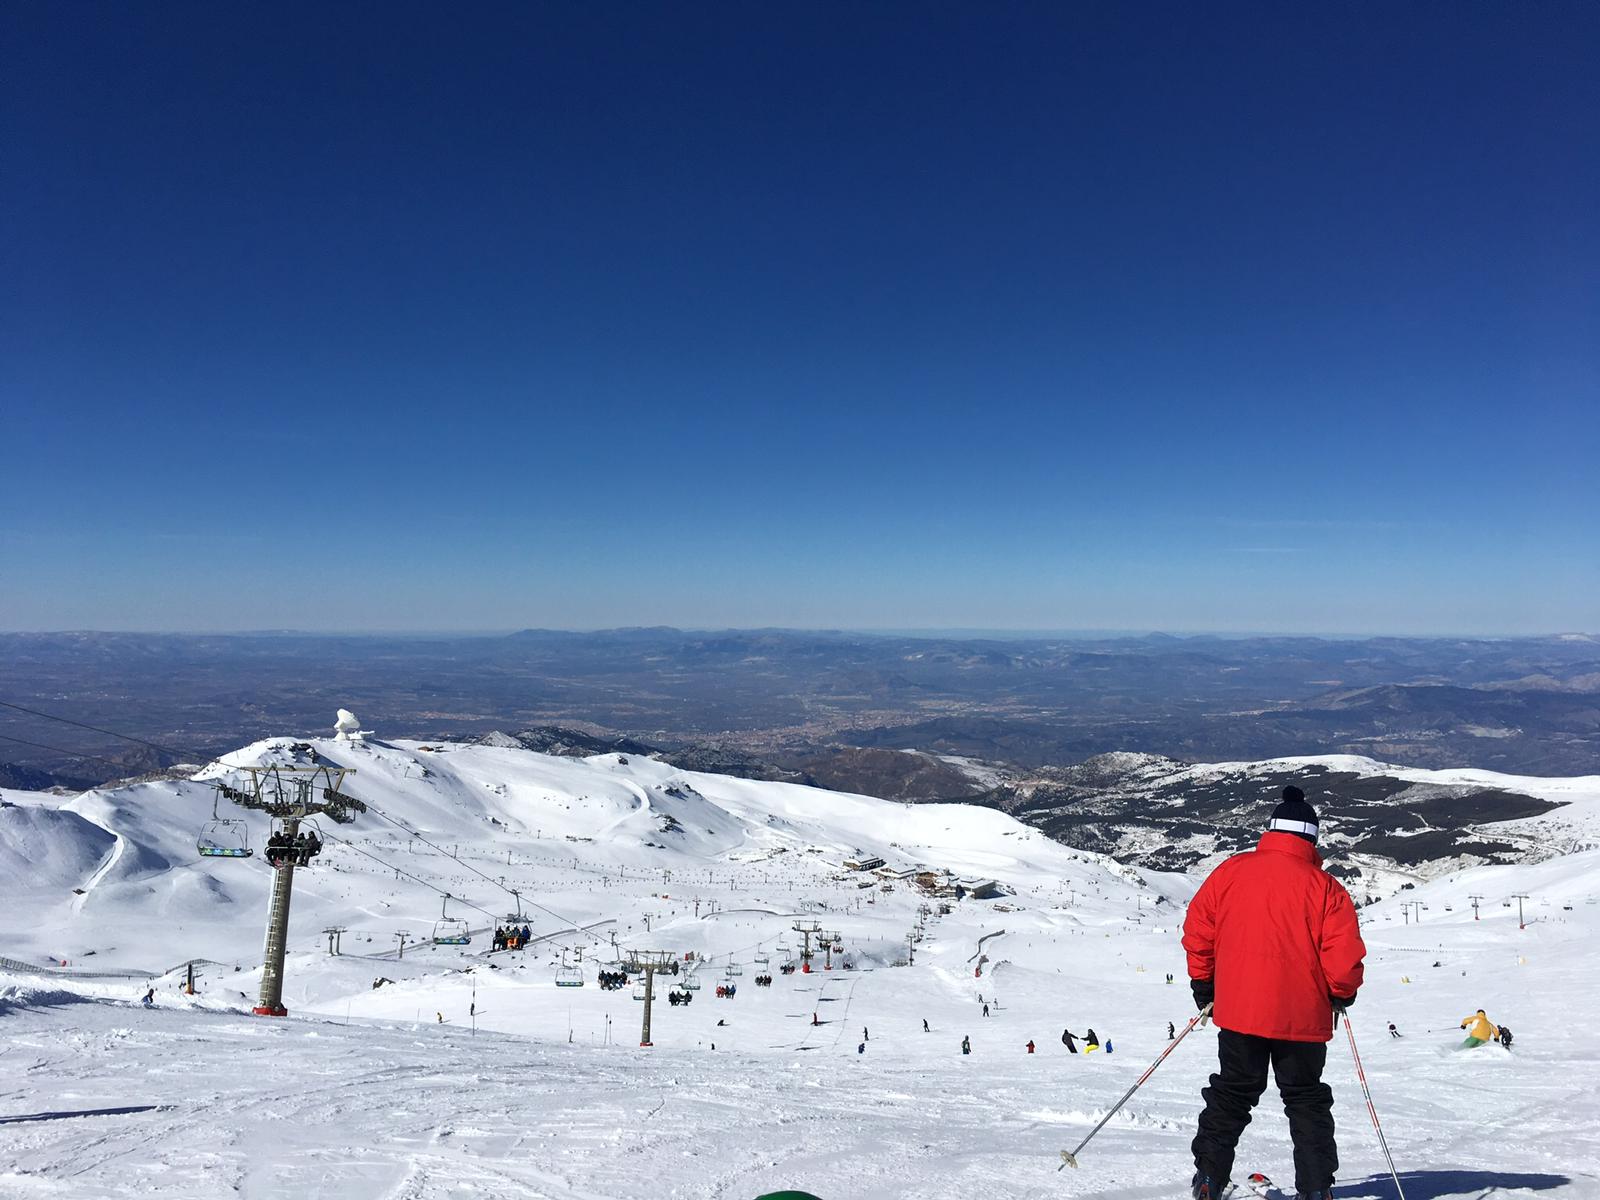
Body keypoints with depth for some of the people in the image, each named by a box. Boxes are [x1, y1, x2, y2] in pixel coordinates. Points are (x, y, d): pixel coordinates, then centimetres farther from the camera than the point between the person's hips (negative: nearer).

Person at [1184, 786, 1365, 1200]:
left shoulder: (1229, 872, -2)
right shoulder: (1324, 887, -8)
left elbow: (1197, 929, 0)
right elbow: (1344, 956, -11)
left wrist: (1203, 985, 13)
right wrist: (1341, 994, 10)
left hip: (1239, 1010, 1)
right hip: (1303, 1016, -1)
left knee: (1231, 1096, 15)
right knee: (1307, 1102, 17)